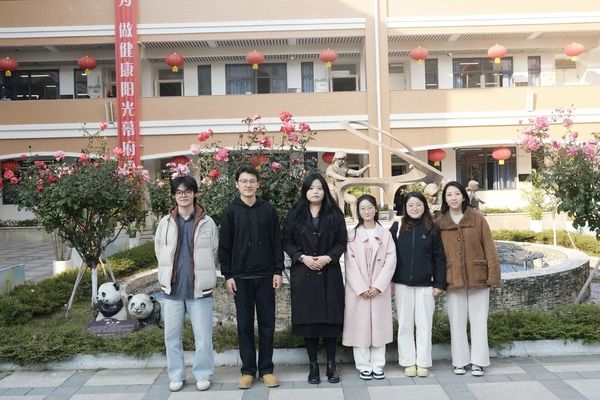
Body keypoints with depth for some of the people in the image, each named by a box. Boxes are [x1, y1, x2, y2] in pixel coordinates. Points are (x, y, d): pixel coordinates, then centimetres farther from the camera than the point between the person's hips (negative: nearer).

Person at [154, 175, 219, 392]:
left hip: (199, 287, -2)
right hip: (172, 287, 2)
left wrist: (203, 274, 5)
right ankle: (176, 375, 24)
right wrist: (167, 276, 11)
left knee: (203, 335, 2)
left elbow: (215, 253, 5)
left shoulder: (207, 222, -2)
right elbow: (160, 253, 13)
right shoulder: (165, 222, 5)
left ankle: (203, 374, 17)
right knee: (172, 335, 9)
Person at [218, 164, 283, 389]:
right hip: (240, 276, 0)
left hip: (265, 275, 1)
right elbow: (224, 246, 1)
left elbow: (276, 242, 3)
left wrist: (278, 271, -2)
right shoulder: (231, 211, 1)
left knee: (267, 323, 5)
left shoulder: (268, 210, 3)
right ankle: (248, 370, 16)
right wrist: (228, 275, -3)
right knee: (244, 324, 6)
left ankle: (266, 369, 16)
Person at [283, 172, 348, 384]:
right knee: (308, 319, 3)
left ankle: (331, 365, 14)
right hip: (303, 274, 0)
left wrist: (327, 258, -13)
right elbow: (287, 242, 4)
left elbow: (342, 241, 3)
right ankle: (313, 365, 15)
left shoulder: (334, 214, 4)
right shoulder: (295, 215, 5)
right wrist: (302, 257, -11)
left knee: (330, 318, 1)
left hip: (329, 273, 0)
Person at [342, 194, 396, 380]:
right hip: (358, 289, -1)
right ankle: (364, 366, 11)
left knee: (379, 324, 4)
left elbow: (390, 261, -1)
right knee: (360, 325, 1)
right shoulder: (352, 235, 4)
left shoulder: (385, 235, 6)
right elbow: (350, 264, -3)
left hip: (380, 289, 1)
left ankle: (378, 365, 14)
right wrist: (361, 288, -12)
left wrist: (378, 286, -11)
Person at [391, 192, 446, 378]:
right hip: (402, 284, 1)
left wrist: (439, 283, -2)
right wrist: (390, 281, 0)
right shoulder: (397, 227, 2)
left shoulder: (432, 229, 1)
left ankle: (423, 362, 17)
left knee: (424, 324, 5)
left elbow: (439, 258, 2)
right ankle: (408, 362, 17)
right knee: (405, 324, 7)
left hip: (425, 285, -1)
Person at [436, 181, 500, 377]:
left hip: (478, 278, -1)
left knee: (478, 320, 6)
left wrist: (493, 274, -7)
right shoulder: (439, 223, 3)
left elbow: (489, 248, -1)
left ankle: (478, 362, 16)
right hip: (453, 280, 1)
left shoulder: (477, 219, 0)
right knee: (457, 321, 8)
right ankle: (460, 361, 19)